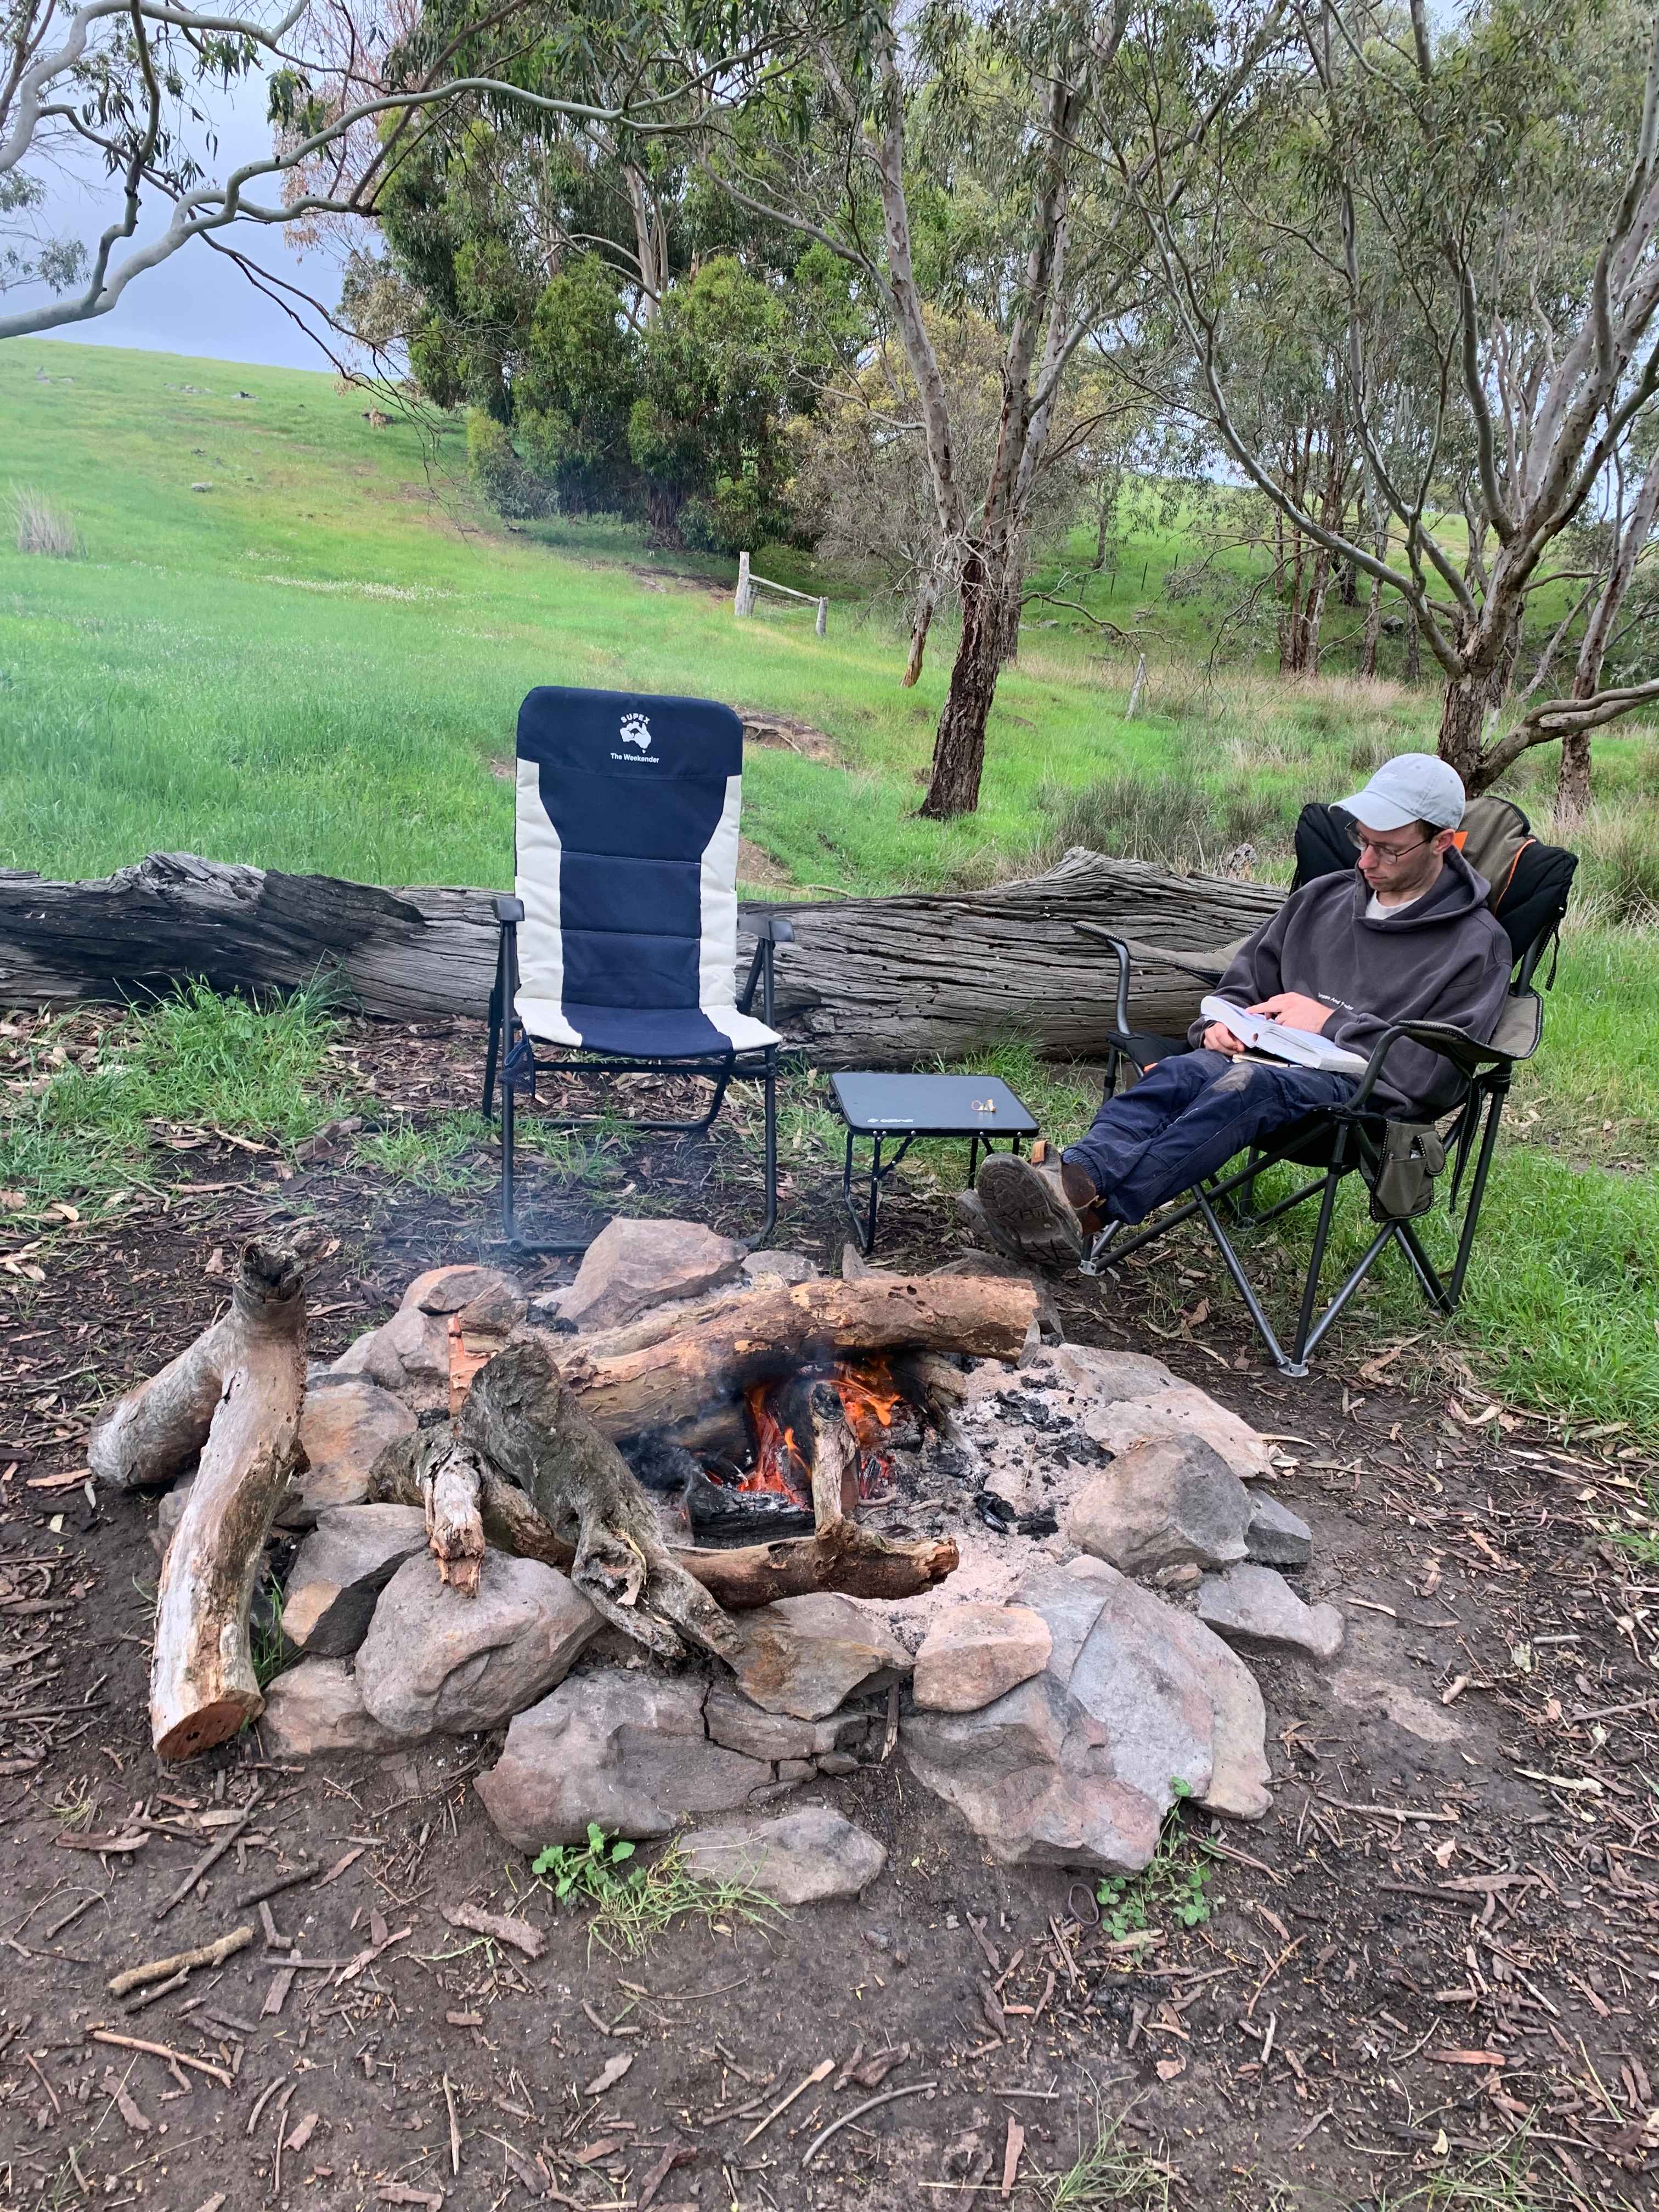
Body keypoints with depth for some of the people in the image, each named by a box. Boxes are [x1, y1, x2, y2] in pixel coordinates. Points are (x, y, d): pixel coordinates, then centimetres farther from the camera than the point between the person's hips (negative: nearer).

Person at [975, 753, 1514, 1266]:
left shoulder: (1476, 944, 4)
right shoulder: (1323, 897, 21)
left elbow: (1440, 1076, -6)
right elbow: (1243, 983, 26)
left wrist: (1331, 1024, -8)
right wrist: (1219, 1026, 2)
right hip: (1278, 1061, 5)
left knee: (1247, 1085, -39)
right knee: (1180, 1071, -32)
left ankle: (1089, 1207, -58)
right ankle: (1073, 1177, -57)